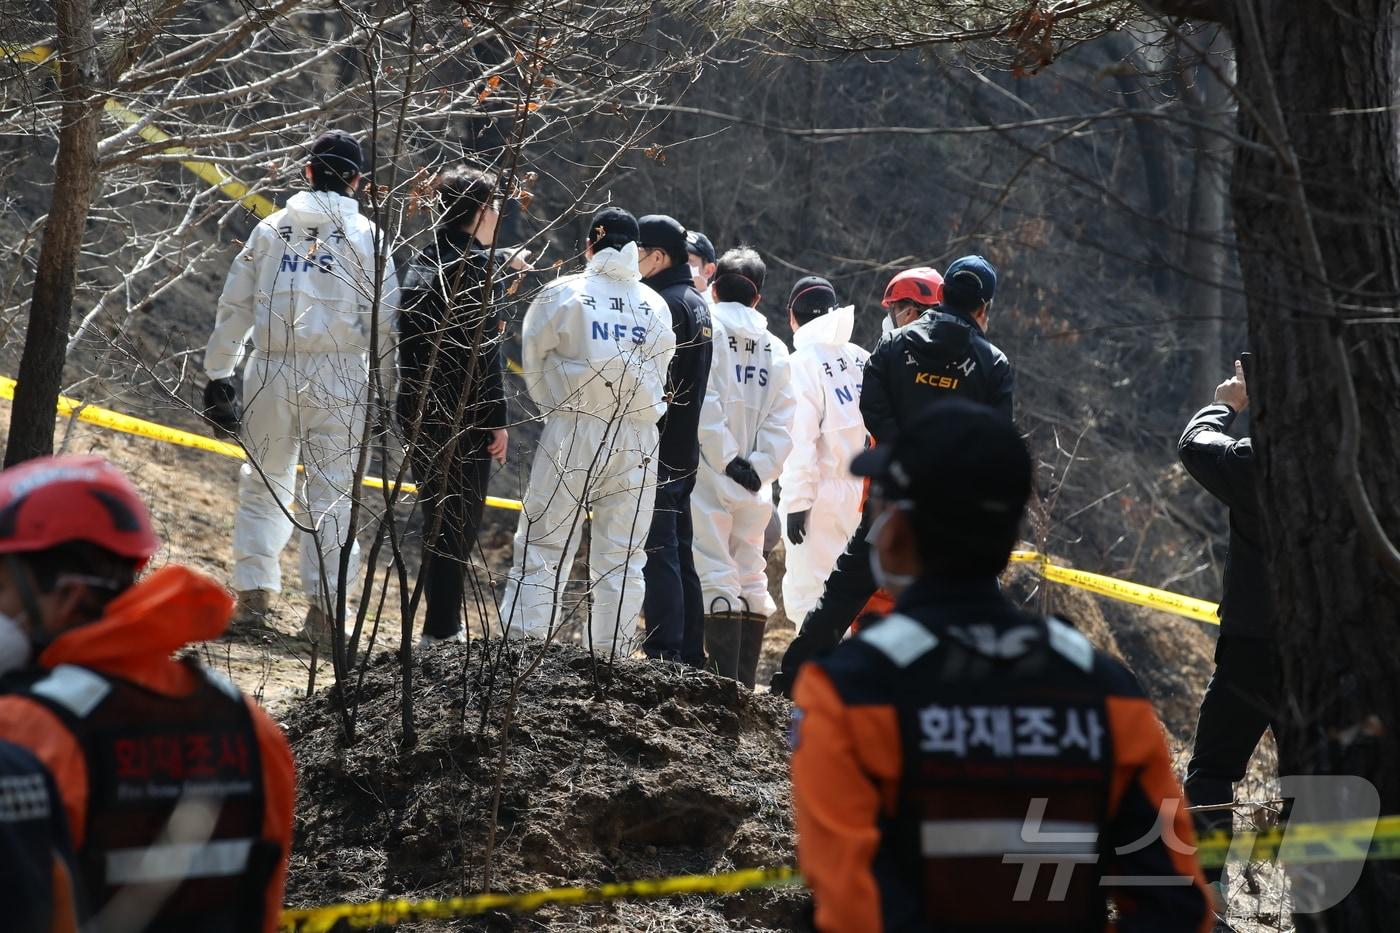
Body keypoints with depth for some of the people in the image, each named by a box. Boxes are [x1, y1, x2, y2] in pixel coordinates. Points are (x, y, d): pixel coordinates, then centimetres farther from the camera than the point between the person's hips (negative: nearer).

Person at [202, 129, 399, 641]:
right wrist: (393, 388, 7)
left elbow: (234, 306, 10)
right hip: (339, 374, -2)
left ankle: (253, 592, 9)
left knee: (264, 481, 13)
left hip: (272, 370, 2)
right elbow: (385, 320, -2)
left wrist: (219, 373, 17)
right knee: (332, 489, 0)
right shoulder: (366, 237, 2)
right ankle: (323, 606, -3)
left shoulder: (271, 229, 9)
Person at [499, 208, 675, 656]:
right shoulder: (655, 305, 5)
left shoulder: (563, 294, -3)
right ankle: (611, 660, 7)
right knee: (622, 559, 8)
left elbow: (533, 362, 6)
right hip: (637, 442, 2)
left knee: (542, 550, 1)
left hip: (572, 434, -2)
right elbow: (659, 371, 11)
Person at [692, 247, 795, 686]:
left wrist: (727, 460, -11)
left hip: (710, 474, -5)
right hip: (755, 485, 5)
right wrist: (757, 468, -2)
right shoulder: (775, 348, 12)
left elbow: (705, 404, -15)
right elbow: (782, 420, 5)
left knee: (718, 581, -9)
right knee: (751, 579, 13)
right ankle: (746, 686, 13)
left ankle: (726, 685, -16)